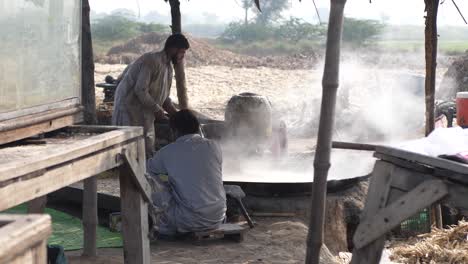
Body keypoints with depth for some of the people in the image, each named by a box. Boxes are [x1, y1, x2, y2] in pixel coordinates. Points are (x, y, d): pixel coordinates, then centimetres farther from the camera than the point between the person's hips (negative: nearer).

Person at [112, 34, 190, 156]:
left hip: (145, 114, 9)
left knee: (148, 150, 7)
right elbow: (140, 90, -24)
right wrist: (157, 110, -17)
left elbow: (164, 97, 17)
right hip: (129, 108, -9)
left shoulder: (168, 68, 11)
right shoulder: (152, 61, -18)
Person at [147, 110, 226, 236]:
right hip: (218, 217, 4)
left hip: (192, 221, -4)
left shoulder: (168, 152, -5)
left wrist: (167, 183, 35)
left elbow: (150, 168, 16)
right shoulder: (214, 146, 2)